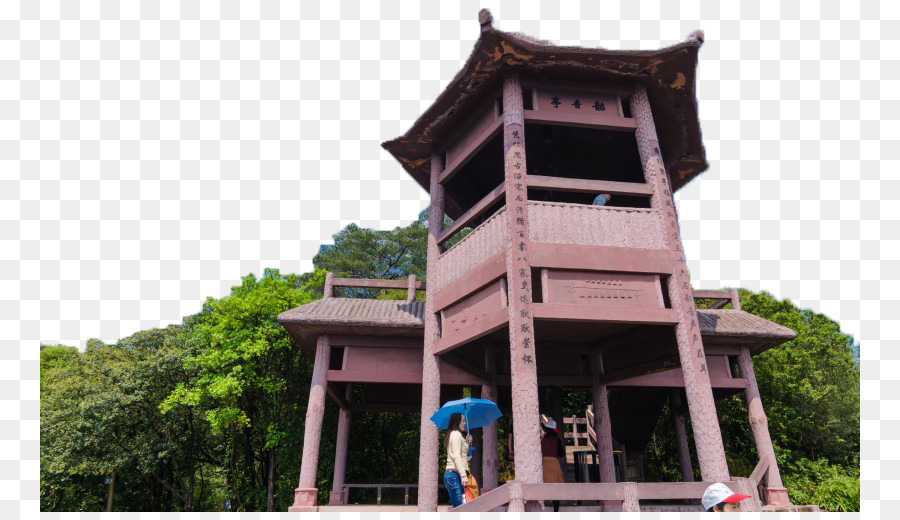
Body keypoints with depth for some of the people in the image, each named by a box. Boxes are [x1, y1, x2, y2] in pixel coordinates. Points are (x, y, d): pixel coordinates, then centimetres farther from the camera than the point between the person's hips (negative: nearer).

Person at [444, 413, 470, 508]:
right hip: (455, 474, -10)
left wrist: (467, 442, 21)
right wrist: (463, 475, -22)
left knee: (457, 508, 9)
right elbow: (456, 457, -16)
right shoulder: (456, 434, -6)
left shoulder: (452, 434, 22)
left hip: (449, 474, 10)